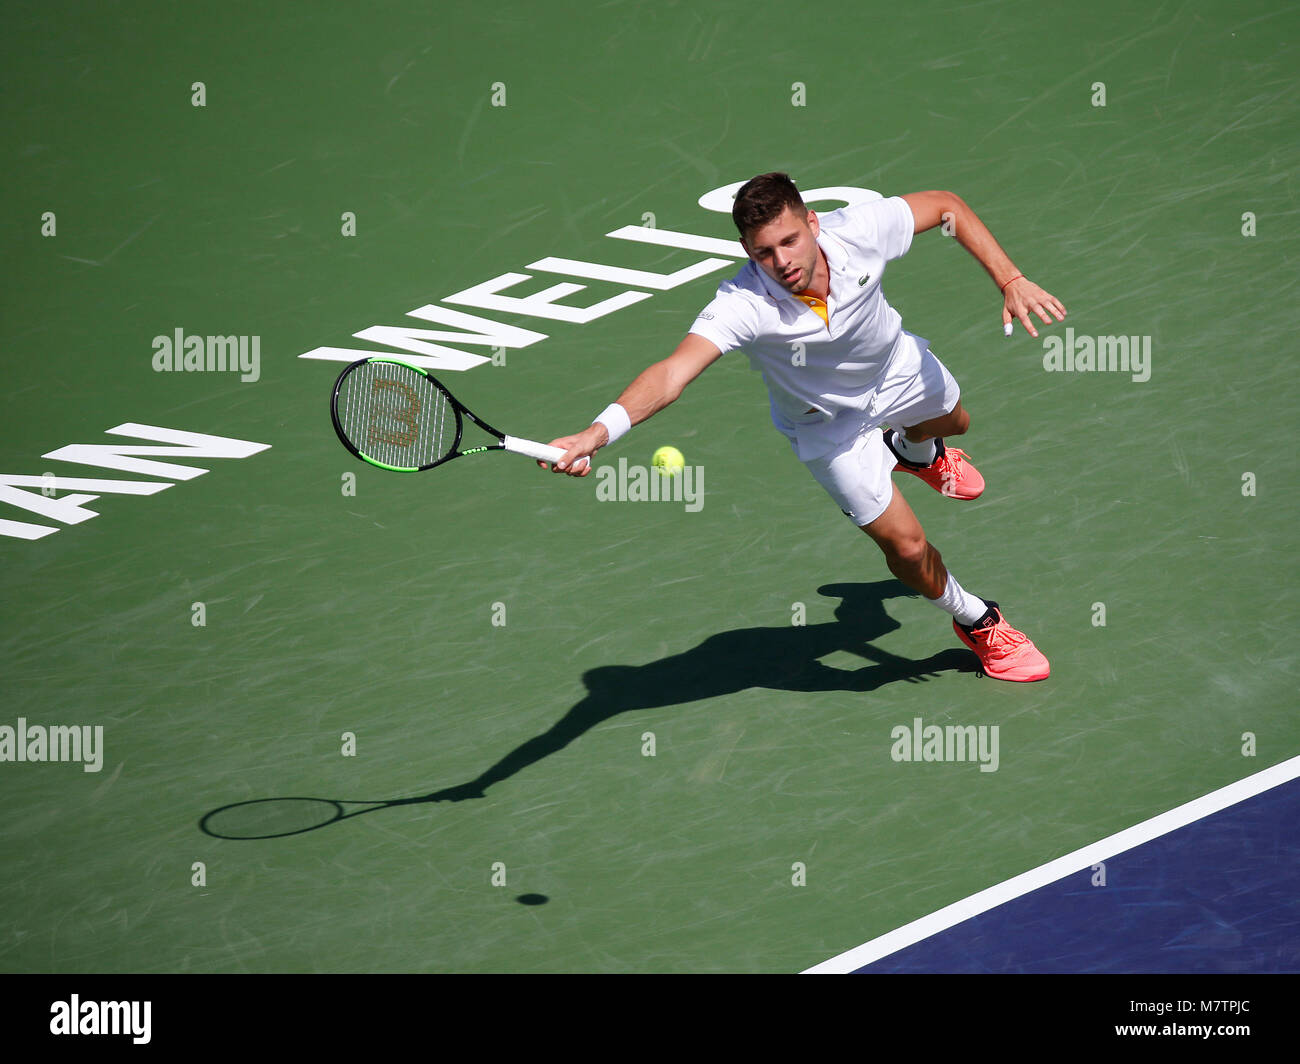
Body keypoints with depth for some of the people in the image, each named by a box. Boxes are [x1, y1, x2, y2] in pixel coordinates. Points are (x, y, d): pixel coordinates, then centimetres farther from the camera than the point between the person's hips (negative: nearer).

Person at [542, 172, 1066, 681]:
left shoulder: (857, 231, -37)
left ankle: (917, 452, 74)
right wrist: (597, 432, -75)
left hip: (896, 366, 4)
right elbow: (672, 372, -58)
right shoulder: (743, 305, -45)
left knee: (952, 422, 34)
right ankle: (978, 623, 33)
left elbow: (946, 205, -19)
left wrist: (1011, 280, -26)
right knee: (906, 546, -1)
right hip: (831, 423, -3)